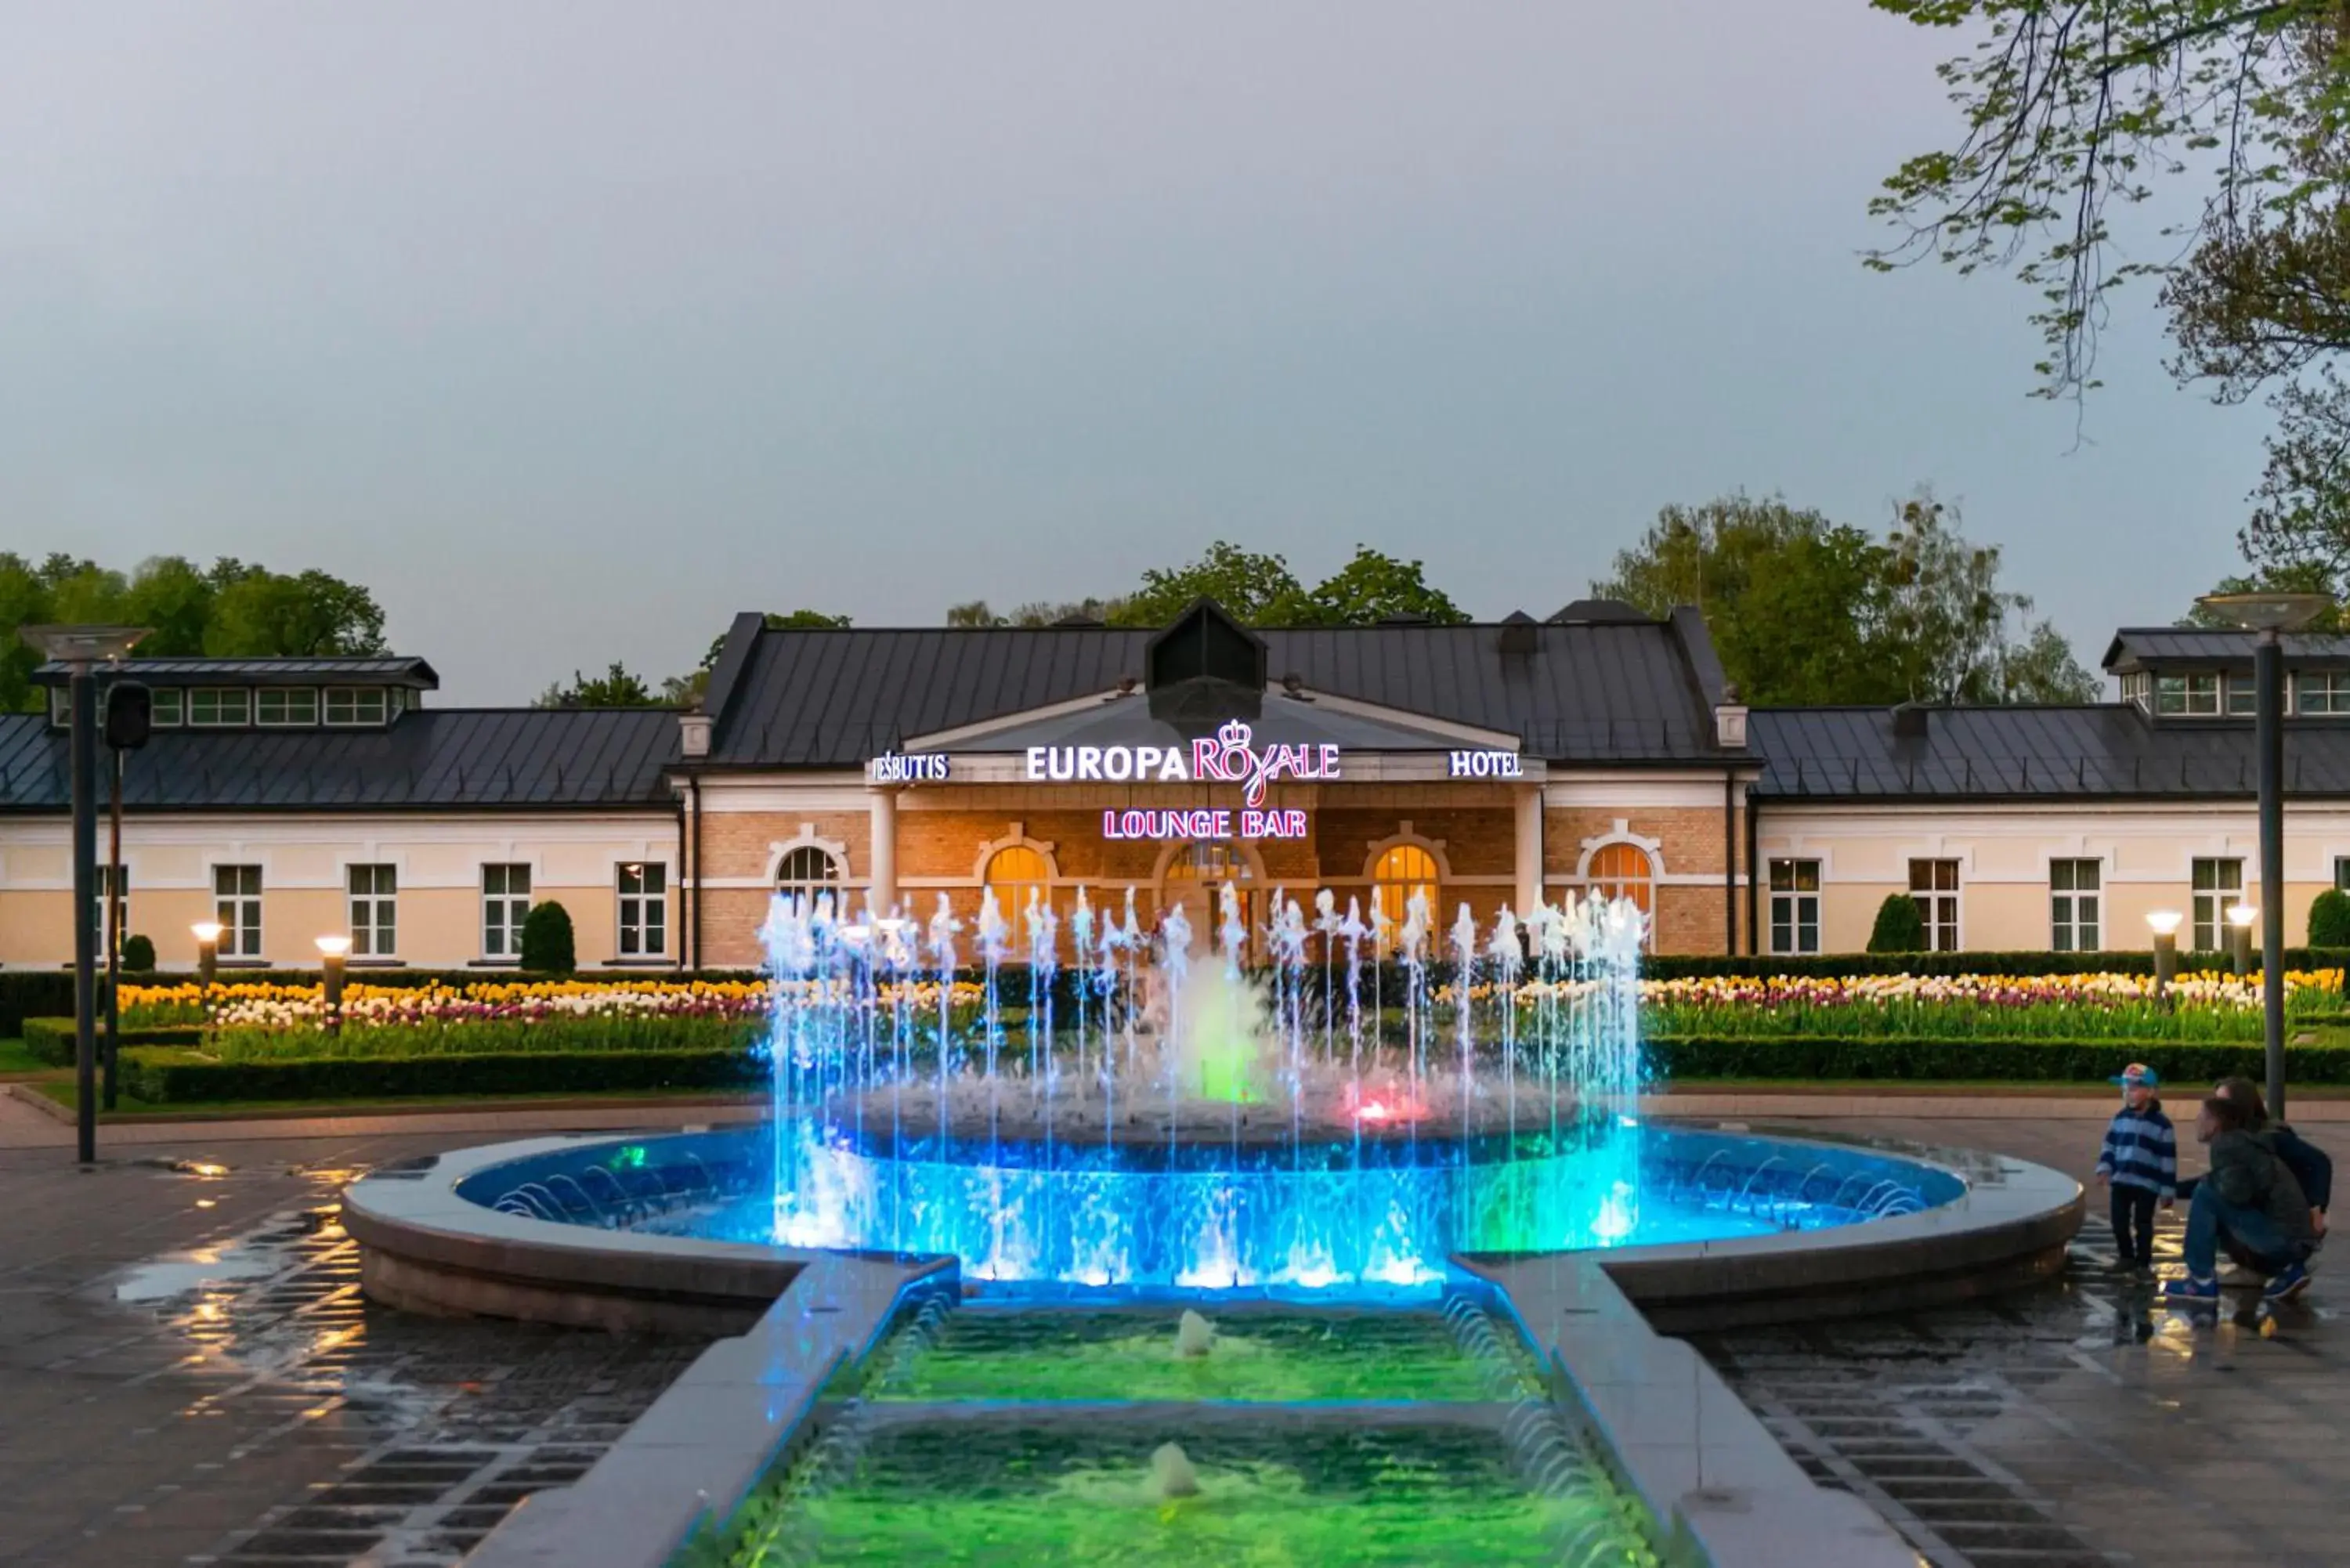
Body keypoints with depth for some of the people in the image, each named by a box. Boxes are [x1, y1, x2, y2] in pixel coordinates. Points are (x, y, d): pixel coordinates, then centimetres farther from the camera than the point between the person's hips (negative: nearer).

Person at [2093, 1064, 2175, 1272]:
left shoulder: (2161, 1124, -8)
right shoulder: (2120, 1118, 6)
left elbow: (2168, 1160, -7)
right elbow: (2109, 1146, 10)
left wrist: (2167, 1190, -8)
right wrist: (2105, 1168, -7)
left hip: (2147, 1184, -4)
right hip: (2120, 1181, 4)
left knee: (2143, 1225, 5)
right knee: (2119, 1222, 9)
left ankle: (2143, 1262, 19)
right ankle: (2126, 1256, 27)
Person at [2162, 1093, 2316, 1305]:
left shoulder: (2227, 1144, -9)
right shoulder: (2240, 1143, 18)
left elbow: (2236, 1192, -21)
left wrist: (2213, 1179, 0)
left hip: (2282, 1238, -9)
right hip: (2294, 1241, 9)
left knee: (2206, 1193, -9)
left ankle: (2202, 1282, -5)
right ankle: (2287, 1271, 14)